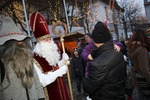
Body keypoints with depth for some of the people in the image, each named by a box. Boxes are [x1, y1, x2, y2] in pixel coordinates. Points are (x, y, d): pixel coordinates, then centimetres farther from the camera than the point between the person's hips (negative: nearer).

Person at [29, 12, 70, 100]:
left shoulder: (52, 54, 3)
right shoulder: (35, 60, -25)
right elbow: (42, 82, -31)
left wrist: (63, 61, -3)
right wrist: (60, 71, -24)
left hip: (60, 90, 8)